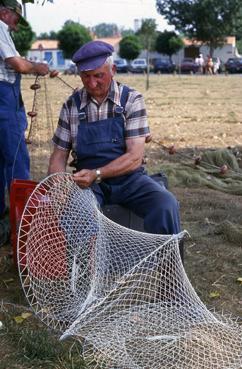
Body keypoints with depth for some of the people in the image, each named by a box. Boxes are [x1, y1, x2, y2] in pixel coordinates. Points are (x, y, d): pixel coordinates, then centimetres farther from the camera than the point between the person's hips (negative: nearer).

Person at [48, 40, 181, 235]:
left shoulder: (132, 99, -4)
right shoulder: (71, 105, 4)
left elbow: (135, 156, -12)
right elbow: (59, 155, 8)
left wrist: (96, 174, -26)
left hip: (128, 178, -1)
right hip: (87, 181, 1)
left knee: (166, 204, -29)